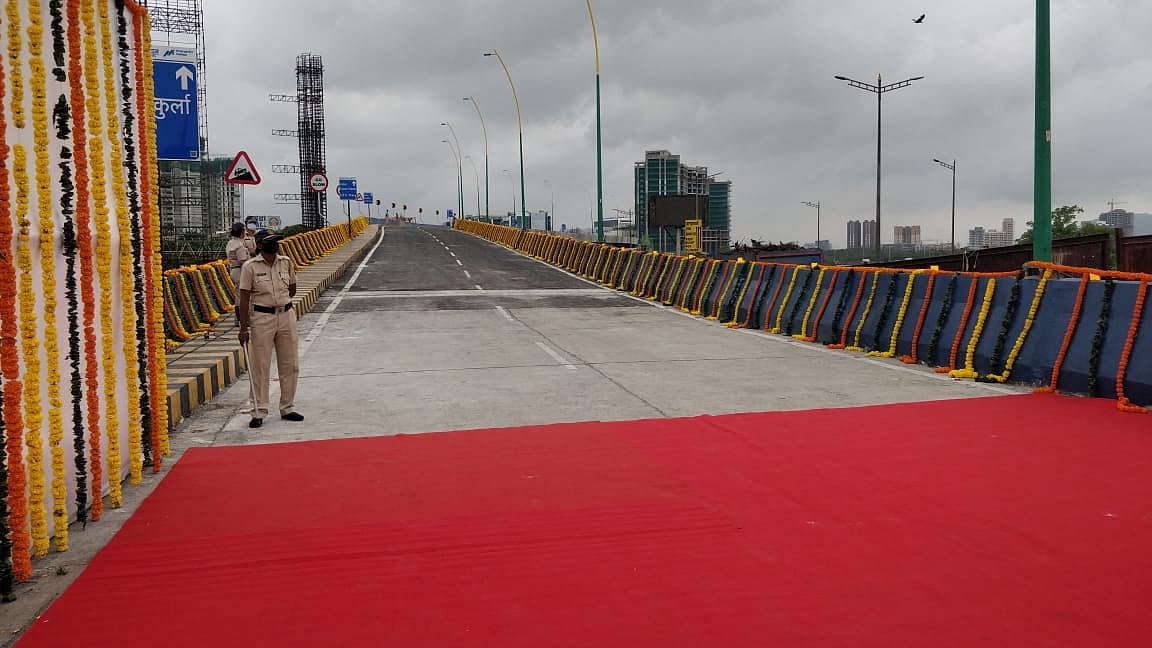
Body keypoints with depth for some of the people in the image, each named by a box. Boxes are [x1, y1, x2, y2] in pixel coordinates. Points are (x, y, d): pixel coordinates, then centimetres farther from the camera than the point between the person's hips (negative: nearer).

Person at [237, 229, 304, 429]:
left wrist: (280, 303, 9)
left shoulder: (287, 262, 5)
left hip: (287, 316, 4)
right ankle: (259, 412, 8)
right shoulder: (250, 266, -7)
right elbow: (244, 298, -8)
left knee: (290, 365, 9)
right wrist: (244, 327, -11)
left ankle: (288, 408, 21)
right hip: (261, 319, -4)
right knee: (260, 367, -1)